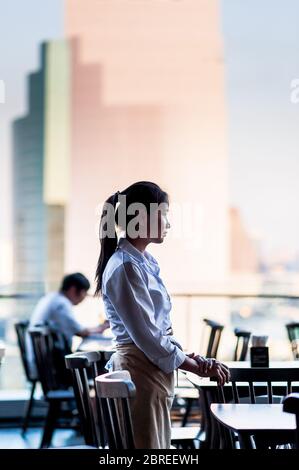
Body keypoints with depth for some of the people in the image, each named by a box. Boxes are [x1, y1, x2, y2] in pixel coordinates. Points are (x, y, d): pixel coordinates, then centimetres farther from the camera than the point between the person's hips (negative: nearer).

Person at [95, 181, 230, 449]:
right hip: (143, 370, -10)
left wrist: (192, 358, 2)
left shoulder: (143, 262, 14)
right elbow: (147, 337, -19)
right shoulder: (126, 268, -16)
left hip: (153, 367, 10)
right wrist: (197, 367, -10)